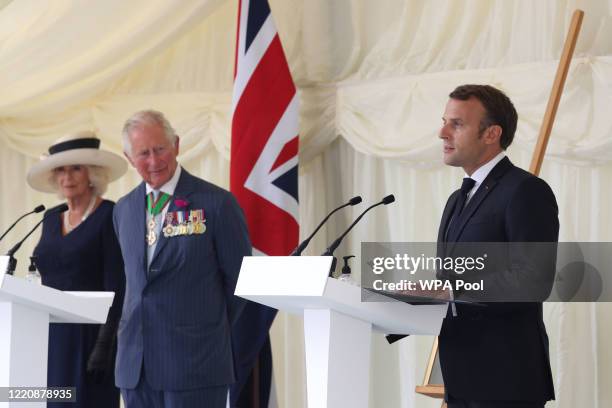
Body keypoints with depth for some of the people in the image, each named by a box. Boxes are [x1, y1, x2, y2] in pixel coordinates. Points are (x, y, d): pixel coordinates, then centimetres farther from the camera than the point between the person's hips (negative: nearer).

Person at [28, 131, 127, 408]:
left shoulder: (110, 216, -6)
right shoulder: (51, 220, 15)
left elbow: (116, 287, -11)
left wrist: (105, 344, -17)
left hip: (88, 335, -6)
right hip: (50, 337, 7)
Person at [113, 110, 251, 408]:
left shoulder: (217, 203, -6)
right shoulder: (124, 210, 12)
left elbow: (239, 281, 1)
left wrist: (209, 332, 8)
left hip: (195, 364, -5)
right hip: (134, 365, 5)